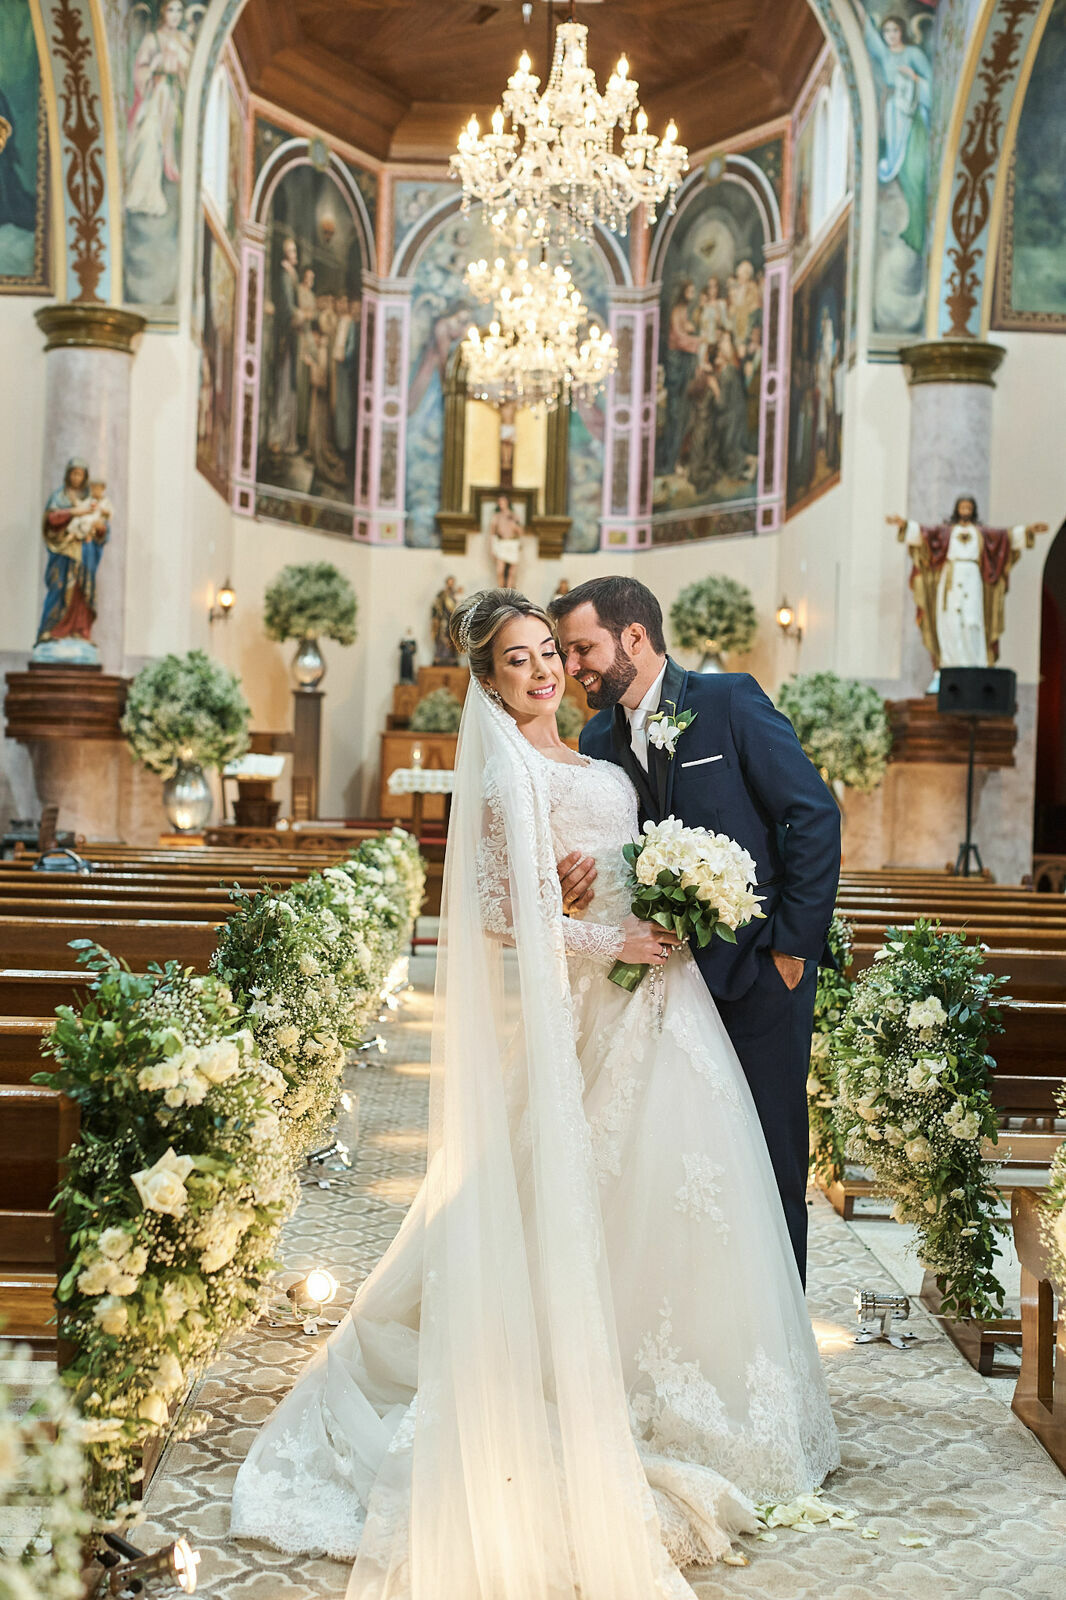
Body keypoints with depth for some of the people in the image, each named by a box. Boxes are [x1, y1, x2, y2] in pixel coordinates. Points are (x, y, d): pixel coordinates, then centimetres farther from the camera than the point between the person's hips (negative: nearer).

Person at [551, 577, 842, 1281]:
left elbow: (815, 815, -10)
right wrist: (580, 881, -15)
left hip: (762, 965, -5)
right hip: (670, 969, 5)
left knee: (769, 1153, 4)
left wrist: (794, 944, -11)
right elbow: (606, 854, 10)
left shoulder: (732, 700, -9)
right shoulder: (598, 739, 7)